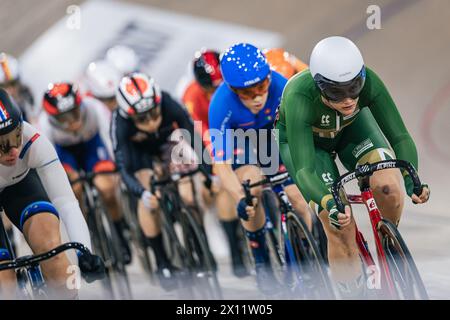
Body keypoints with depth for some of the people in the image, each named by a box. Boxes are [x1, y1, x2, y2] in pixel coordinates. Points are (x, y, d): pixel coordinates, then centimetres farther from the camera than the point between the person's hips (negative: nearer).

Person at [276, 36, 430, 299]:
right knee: (340, 227, -18)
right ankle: (354, 293, 2)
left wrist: (411, 177, -50)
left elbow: (400, 135, -32)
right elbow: (304, 169, -44)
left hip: (352, 128, 2)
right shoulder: (299, 98, -41)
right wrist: (330, 204, -62)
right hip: (302, 139, -2)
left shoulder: (369, 82, -33)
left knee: (388, 185, -26)